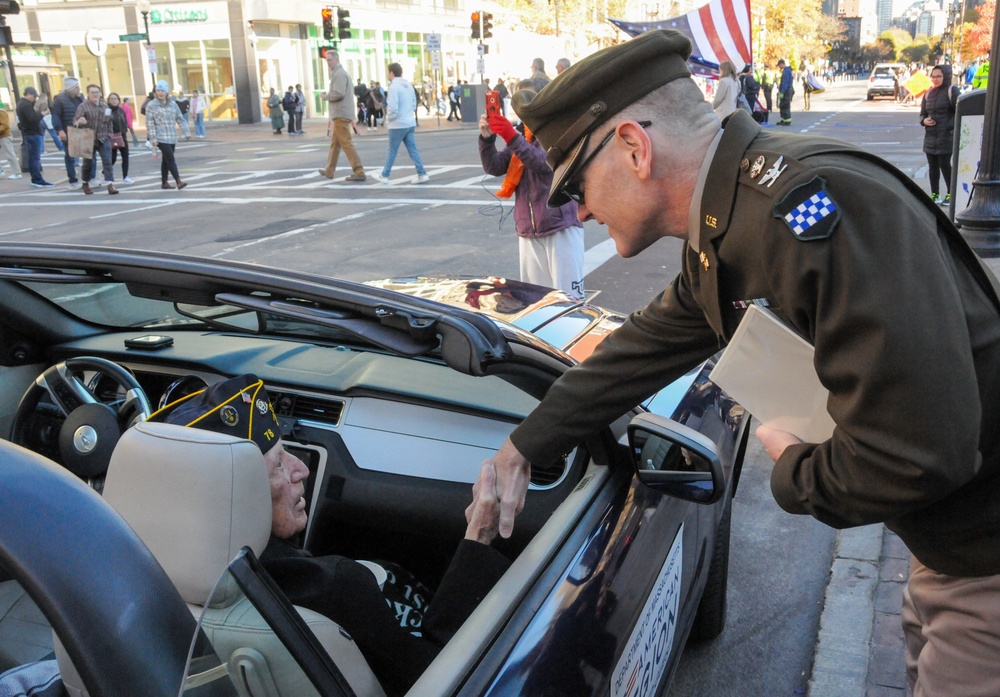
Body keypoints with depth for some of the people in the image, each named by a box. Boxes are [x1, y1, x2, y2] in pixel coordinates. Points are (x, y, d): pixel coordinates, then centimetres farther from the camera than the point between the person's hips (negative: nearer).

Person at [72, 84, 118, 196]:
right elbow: (75, 120, -15)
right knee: (88, 162, 7)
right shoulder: (83, 106, -6)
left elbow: (109, 122, 19)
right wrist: (79, 122, -38)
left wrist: (109, 134, 16)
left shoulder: (105, 106, 10)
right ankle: (85, 184, 26)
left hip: (103, 138, 3)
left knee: (107, 161, -9)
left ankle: (110, 185, -15)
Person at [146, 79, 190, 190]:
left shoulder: (173, 104, 9)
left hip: (172, 138, 5)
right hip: (161, 138, -5)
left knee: (166, 160, 13)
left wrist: (186, 132, 5)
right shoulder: (151, 105, -3)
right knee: (171, 159, -14)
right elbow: (150, 123, -7)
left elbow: (180, 119, 12)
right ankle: (179, 182, -19)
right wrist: (153, 138, -13)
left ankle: (164, 182, 21)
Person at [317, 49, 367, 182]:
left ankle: (359, 172, -16)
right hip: (341, 112, 11)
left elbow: (339, 94, -22)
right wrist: (329, 94, 12)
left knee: (346, 143, -12)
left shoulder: (339, 74, -12)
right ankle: (329, 171, 26)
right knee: (335, 142, 17)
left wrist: (325, 96, -6)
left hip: (341, 114, -11)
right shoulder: (342, 73, 21)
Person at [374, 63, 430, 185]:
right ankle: (422, 174, -3)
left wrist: (388, 119, -5)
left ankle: (384, 176, 14)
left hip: (398, 124, -7)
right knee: (413, 149, 6)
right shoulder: (409, 85, 11)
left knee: (392, 150, 4)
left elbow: (393, 108, -20)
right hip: (410, 123, 7)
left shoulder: (394, 86, -14)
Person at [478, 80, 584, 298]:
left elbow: (545, 163, -21)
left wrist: (512, 137, -30)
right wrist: (487, 139, -13)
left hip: (560, 227, -6)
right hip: (528, 231, 6)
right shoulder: (521, 135, 15)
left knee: (568, 298, -6)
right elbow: (494, 167, 4)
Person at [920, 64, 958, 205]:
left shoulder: (951, 91, -4)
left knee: (945, 164, -6)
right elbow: (922, 113, 20)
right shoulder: (928, 94, 13)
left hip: (946, 135, -6)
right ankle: (934, 194, 16)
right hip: (930, 136, 6)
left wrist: (950, 126, -18)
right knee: (933, 166, 7)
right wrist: (924, 121, -3)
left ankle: (951, 194, 6)